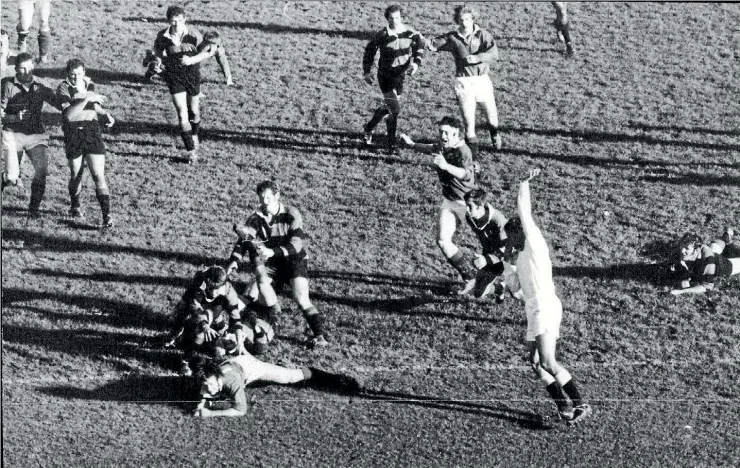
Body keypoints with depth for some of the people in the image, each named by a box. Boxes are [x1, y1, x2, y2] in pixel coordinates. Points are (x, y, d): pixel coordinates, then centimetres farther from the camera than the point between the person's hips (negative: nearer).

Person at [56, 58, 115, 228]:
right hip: (73, 135, -2)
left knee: (99, 175, -8)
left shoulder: (90, 85, 8)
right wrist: (87, 99, -27)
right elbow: (68, 114, -21)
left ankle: (107, 215, -12)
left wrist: (106, 116, 5)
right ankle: (75, 206, 38)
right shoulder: (63, 89, -6)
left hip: (93, 132, 2)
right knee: (76, 175, 11)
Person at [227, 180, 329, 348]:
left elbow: (297, 244, -26)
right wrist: (234, 260, -33)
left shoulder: (291, 215, -17)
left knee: (301, 298, -24)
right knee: (254, 295, -13)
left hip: (294, 260, -4)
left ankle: (320, 335, -22)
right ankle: (274, 309, 17)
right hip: (272, 263, 4)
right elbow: (244, 239, -15)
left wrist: (273, 252, -40)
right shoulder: (256, 218, -6)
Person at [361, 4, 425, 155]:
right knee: (395, 109, -14)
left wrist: (416, 62, -10)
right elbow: (369, 50, 0)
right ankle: (391, 145, -2)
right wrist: (366, 72, -3)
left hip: (400, 75, 4)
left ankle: (369, 128, 44)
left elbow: (420, 46, 7)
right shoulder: (381, 35, -14)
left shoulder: (410, 33, -8)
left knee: (388, 107, 17)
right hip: (385, 76, -4)